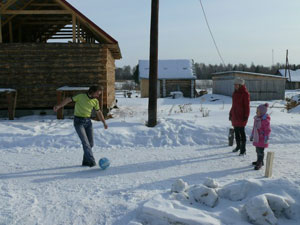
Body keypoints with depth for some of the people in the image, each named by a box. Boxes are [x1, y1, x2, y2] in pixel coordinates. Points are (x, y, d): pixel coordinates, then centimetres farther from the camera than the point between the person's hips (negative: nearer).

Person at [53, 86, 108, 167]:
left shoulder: (95, 101, 5)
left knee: (90, 143, 4)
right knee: (85, 142, -16)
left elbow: (98, 112, 18)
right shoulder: (81, 96, -10)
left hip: (88, 121, 6)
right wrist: (59, 106, -21)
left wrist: (104, 122, 20)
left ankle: (85, 161, 19)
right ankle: (91, 162, -22)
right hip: (78, 121, -6)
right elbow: (69, 99, -9)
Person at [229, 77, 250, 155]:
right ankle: (238, 146, 30)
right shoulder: (235, 93, 12)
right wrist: (231, 113, 17)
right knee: (236, 131, 14)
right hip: (235, 115, 7)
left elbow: (247, 106, -13)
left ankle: (243, 150, 2)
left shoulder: (245, 93, -11)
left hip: (241, 116, -7)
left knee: (241, 131, -5)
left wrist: (246, 116, -16)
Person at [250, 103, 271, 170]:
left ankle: (259, 163, 8)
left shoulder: (265, 120, -18)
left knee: (260, 151, -1)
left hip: (262, 139, -8)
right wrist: (252, 135, 22)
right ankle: (259, 161, 34)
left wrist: (266, 139, -19)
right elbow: (254, 128, 18)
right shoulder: (256, 118, 7)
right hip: (256, 138, 8)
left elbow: (268, 130, -18)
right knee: (258, 150, 18)